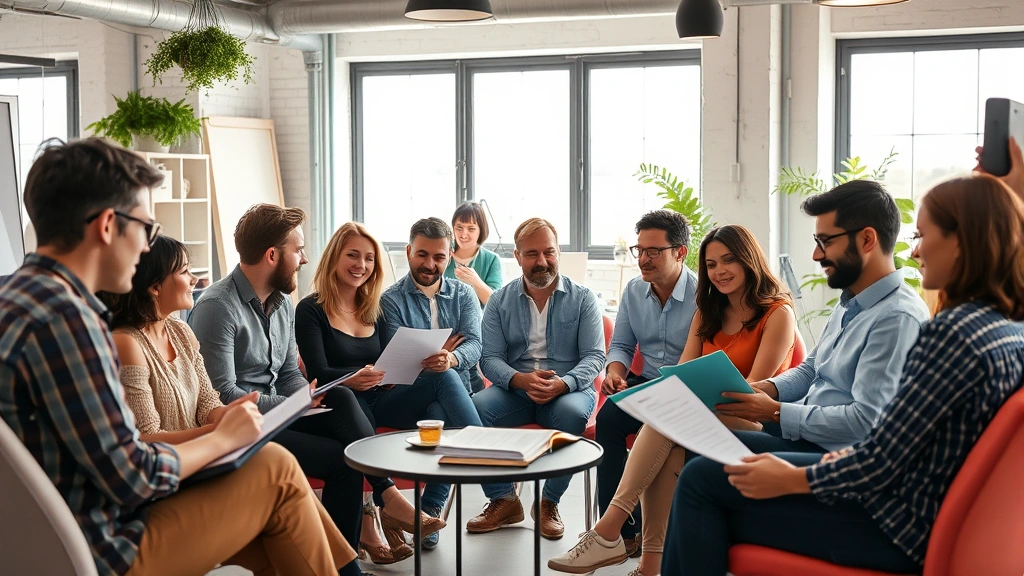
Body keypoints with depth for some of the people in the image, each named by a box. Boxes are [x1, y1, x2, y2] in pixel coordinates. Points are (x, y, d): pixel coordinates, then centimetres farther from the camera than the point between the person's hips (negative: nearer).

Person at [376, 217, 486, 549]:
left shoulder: (464, 295, 14)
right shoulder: (391, 300, 7)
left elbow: (474, 346, -5)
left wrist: (451, 358, -29)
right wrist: (434, 361, -24)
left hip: (451, 396, 2)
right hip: (403, 397, -2)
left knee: (438, 415, -36)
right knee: (443, 378, -35)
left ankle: (431, 509, -31)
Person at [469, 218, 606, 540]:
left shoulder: (582, 299, 5)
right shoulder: (500, 301, 10)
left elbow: (594, 356, -3)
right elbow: (490, 358, 1)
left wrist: (562, 384, -24)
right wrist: (520, 380, -21)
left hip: (568, 390, -2)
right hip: (514, 390, 2)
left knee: (572, 412, -37)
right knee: (473, 408, -28)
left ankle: (549, 502, -15)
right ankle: (503, 500, -10)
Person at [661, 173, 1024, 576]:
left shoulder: (954, 331, -24)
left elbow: (880, 464, -22)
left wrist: (790, 480, -9)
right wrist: (851, 457, 9)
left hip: (896, 523, -10)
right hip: (923, 509, 10)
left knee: (702, 480, -1)